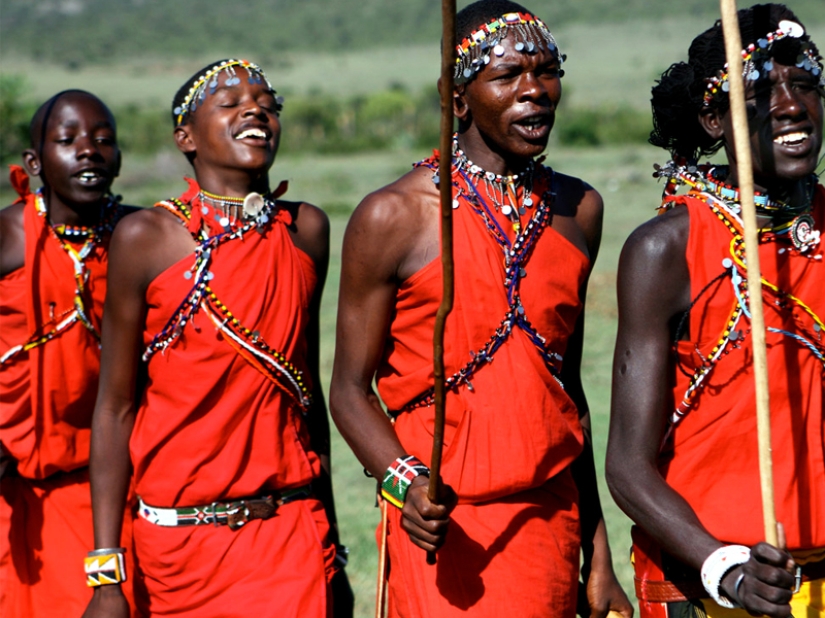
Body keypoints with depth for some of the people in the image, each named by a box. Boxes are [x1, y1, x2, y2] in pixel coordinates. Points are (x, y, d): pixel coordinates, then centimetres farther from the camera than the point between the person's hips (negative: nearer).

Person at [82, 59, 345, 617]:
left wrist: (332, 548, 15)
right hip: (179, 540, -2)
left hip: (290, 531, 2)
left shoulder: (307, 230, 5)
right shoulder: (147, 239, -7)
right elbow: (116, 406, -5)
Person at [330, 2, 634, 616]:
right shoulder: (394, 216, -7)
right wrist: (404, 481, -23)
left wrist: (598, 553, 15)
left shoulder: (579, 210, 9)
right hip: (440, 521, -4)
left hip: (550, 519, 5)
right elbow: (351, 389, -4)